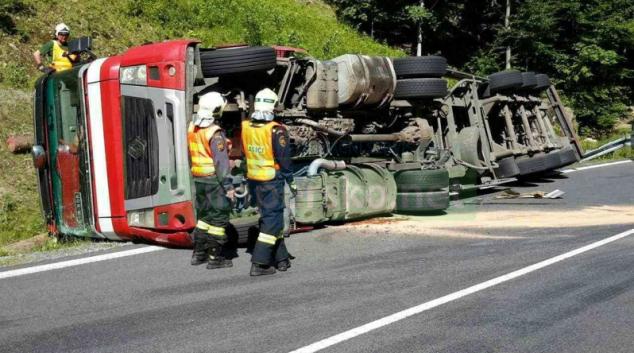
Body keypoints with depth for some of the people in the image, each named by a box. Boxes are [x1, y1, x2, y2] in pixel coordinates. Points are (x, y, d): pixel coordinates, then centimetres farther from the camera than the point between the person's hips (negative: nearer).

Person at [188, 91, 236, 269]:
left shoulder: (192, 128, 4)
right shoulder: (215, 133, -19)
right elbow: (221, 161, -21)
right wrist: (228, 186, -19)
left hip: (199, 179, 8)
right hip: (214, 180, -8)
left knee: (204, 215, 19)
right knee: (219, 217, 2)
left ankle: (198, 254, 25)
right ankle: (215, 258, 6)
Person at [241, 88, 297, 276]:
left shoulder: (245, 127, -2)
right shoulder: (276, 131, -19)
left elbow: (245, 153, 9)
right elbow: (284, 160, -13)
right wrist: (291, 182, -2)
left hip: (254, 180, 6)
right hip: (272, 181, -6)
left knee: (268, 217, 18)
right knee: (272, 220, 2)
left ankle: (281, 258, 28)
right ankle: (259, 263, -2)